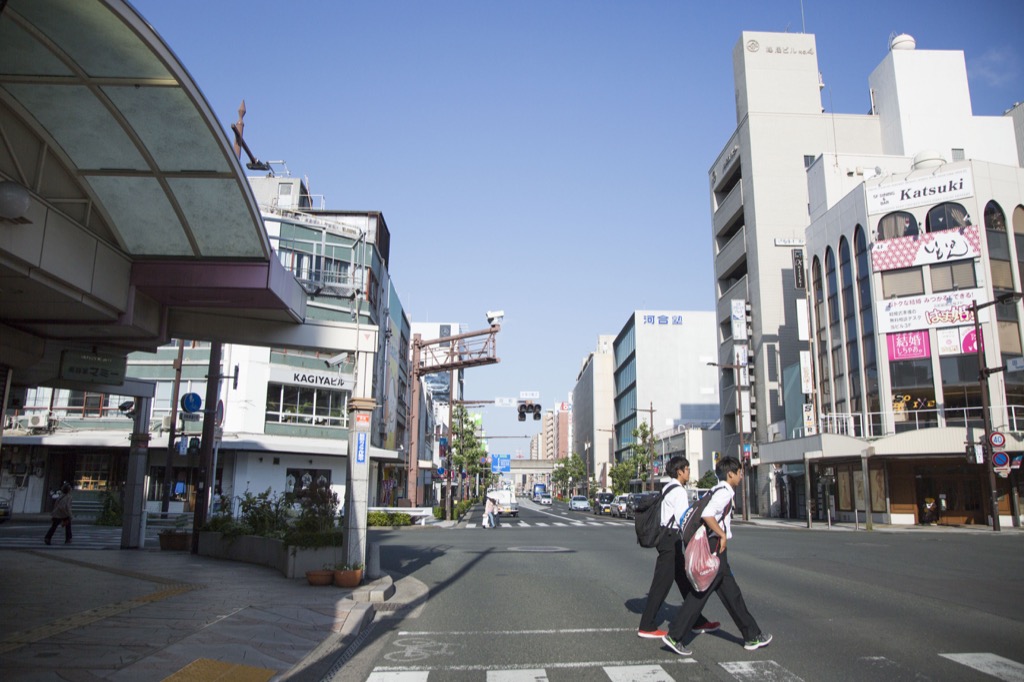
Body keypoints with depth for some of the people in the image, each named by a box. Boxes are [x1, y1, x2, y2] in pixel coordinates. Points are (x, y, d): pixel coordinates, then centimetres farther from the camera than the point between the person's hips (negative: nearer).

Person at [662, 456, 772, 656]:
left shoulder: (716, 491, 16)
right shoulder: (724, 492, -14)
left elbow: (702, 513, 21)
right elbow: (707, 515, -29)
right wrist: (723, 535, -18)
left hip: (710, 548, 10)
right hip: (715, 548, -10)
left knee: (731, 592, 16)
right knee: (699, 594, -7)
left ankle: (752, 636, 25)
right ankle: (674, 636, -5)